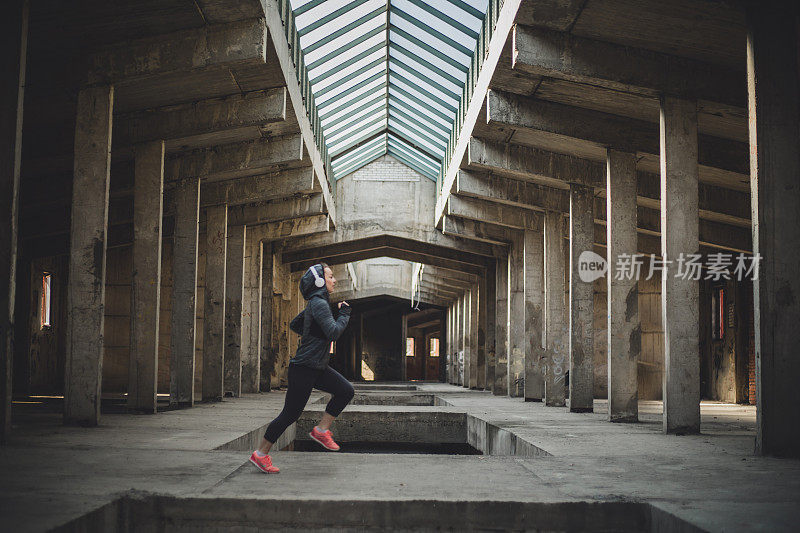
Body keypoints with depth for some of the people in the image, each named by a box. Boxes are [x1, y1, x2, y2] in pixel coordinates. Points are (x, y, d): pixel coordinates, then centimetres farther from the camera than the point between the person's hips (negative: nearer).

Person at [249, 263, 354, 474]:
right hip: (304, 368, -10)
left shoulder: (315, 304, 12)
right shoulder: (319, 304, -17)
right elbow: (333, 332, -27)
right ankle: (260, 454, 9)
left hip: (318, 368, 10)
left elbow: (294, 324, 25)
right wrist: (344, 314, -13)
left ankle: (321, 430, 8)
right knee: (290, 414, -2)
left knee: (346, 391, 1)